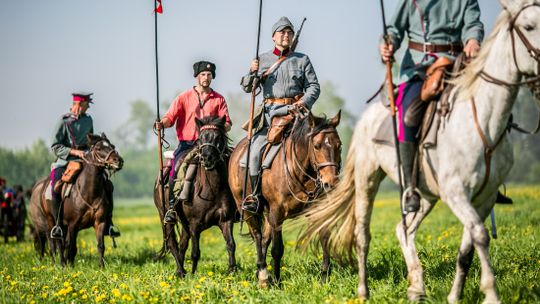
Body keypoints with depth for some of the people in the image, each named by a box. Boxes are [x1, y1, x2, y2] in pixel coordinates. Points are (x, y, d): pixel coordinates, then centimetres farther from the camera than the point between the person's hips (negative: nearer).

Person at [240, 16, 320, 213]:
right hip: (270, 112, 0)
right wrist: (252, 73, -8)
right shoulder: (262, 60, 14)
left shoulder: (302, 60, 12)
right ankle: (255, 194, -4)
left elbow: (313, 86, 7)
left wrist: (304, 102, -12)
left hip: (295, 111, 0)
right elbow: (247, 87, 12)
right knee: (255, 150, -13)